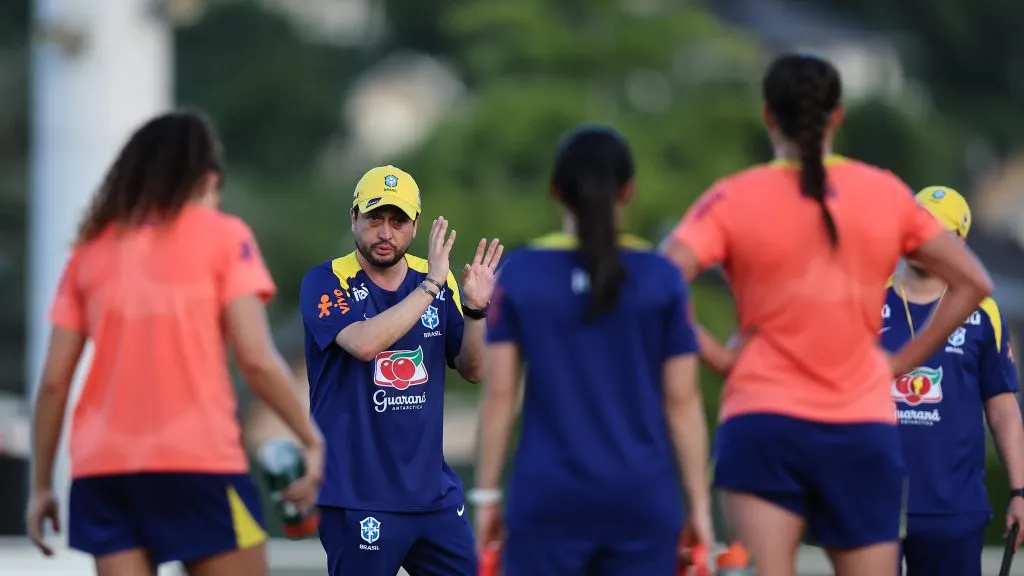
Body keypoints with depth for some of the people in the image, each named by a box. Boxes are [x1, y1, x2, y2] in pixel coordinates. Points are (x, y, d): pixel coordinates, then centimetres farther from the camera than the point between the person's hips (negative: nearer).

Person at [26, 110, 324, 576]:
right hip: (197, 461, -4)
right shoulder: (222, 236, 4)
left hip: (101, 467, 4)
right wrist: (312, 439, 1)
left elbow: (53, 381, 9)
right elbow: (257, 360, -7)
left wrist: (41, 485, 15)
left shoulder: (91, 247, 13)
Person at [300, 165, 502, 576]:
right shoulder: (325, 282, -6)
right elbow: (363, 343, -24)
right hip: (357, 495, -5)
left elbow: (472, 370, 10)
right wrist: (430, 286, -22)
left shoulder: (438, 281, 9)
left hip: (432, 491, 5)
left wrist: (475, 309, -7)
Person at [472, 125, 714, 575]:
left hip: (548, 500, 0)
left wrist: (486, 495, 6)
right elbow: (682, 401, 1)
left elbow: (500, 395, -1)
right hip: (642, 499, 0)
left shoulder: (518, 276, 0)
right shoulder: (661, 278, 0)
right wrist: (699, 504, 6)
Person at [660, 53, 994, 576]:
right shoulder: (886, 194, 5)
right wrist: (902, 361, 10)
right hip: (865, 427, 2)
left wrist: (717, 356, -4)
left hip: (763, 420, -2)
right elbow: (972, 283, 9)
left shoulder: (733, 200, -2)